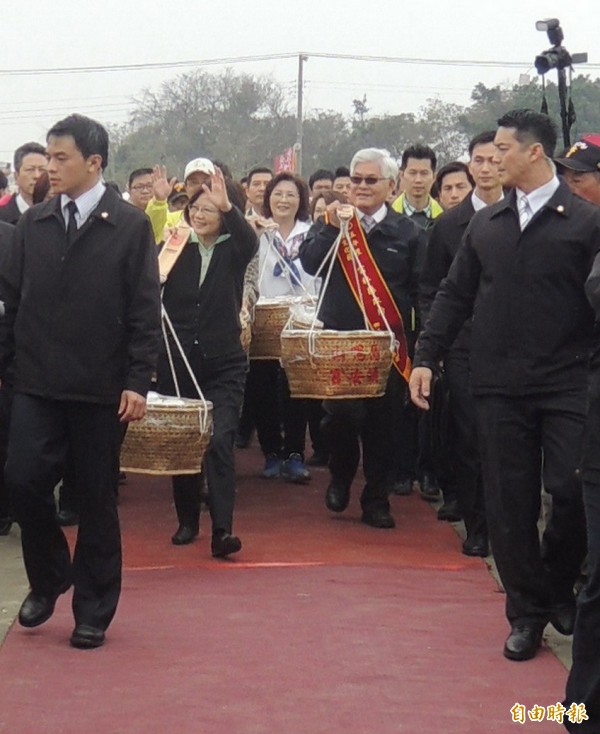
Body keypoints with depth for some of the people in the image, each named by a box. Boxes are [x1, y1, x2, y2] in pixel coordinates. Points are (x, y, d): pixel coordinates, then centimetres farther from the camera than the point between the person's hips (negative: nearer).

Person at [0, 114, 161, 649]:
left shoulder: (131, 227, -4)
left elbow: (145, 313, -6)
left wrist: (137, 382, -11)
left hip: (100, 387, -3)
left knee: (97, 499, 5)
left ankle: (93, 610, 17)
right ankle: (48, 580, 18)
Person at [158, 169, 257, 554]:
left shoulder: (233, 250, 2)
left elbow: (250, 241, -22)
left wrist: (227, 208, -37)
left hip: (224, 364, -2)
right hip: (177, 362, 2)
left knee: (220, 442, -12)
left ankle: (222, 530, -17)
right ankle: (187, 520, 24)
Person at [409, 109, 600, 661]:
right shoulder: (485, 224, 10)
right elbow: (456, 295, 14)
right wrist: (426, 357, 8)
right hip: (500, 386, 4)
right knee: (510, 502, 5)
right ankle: (527, 611, 17)